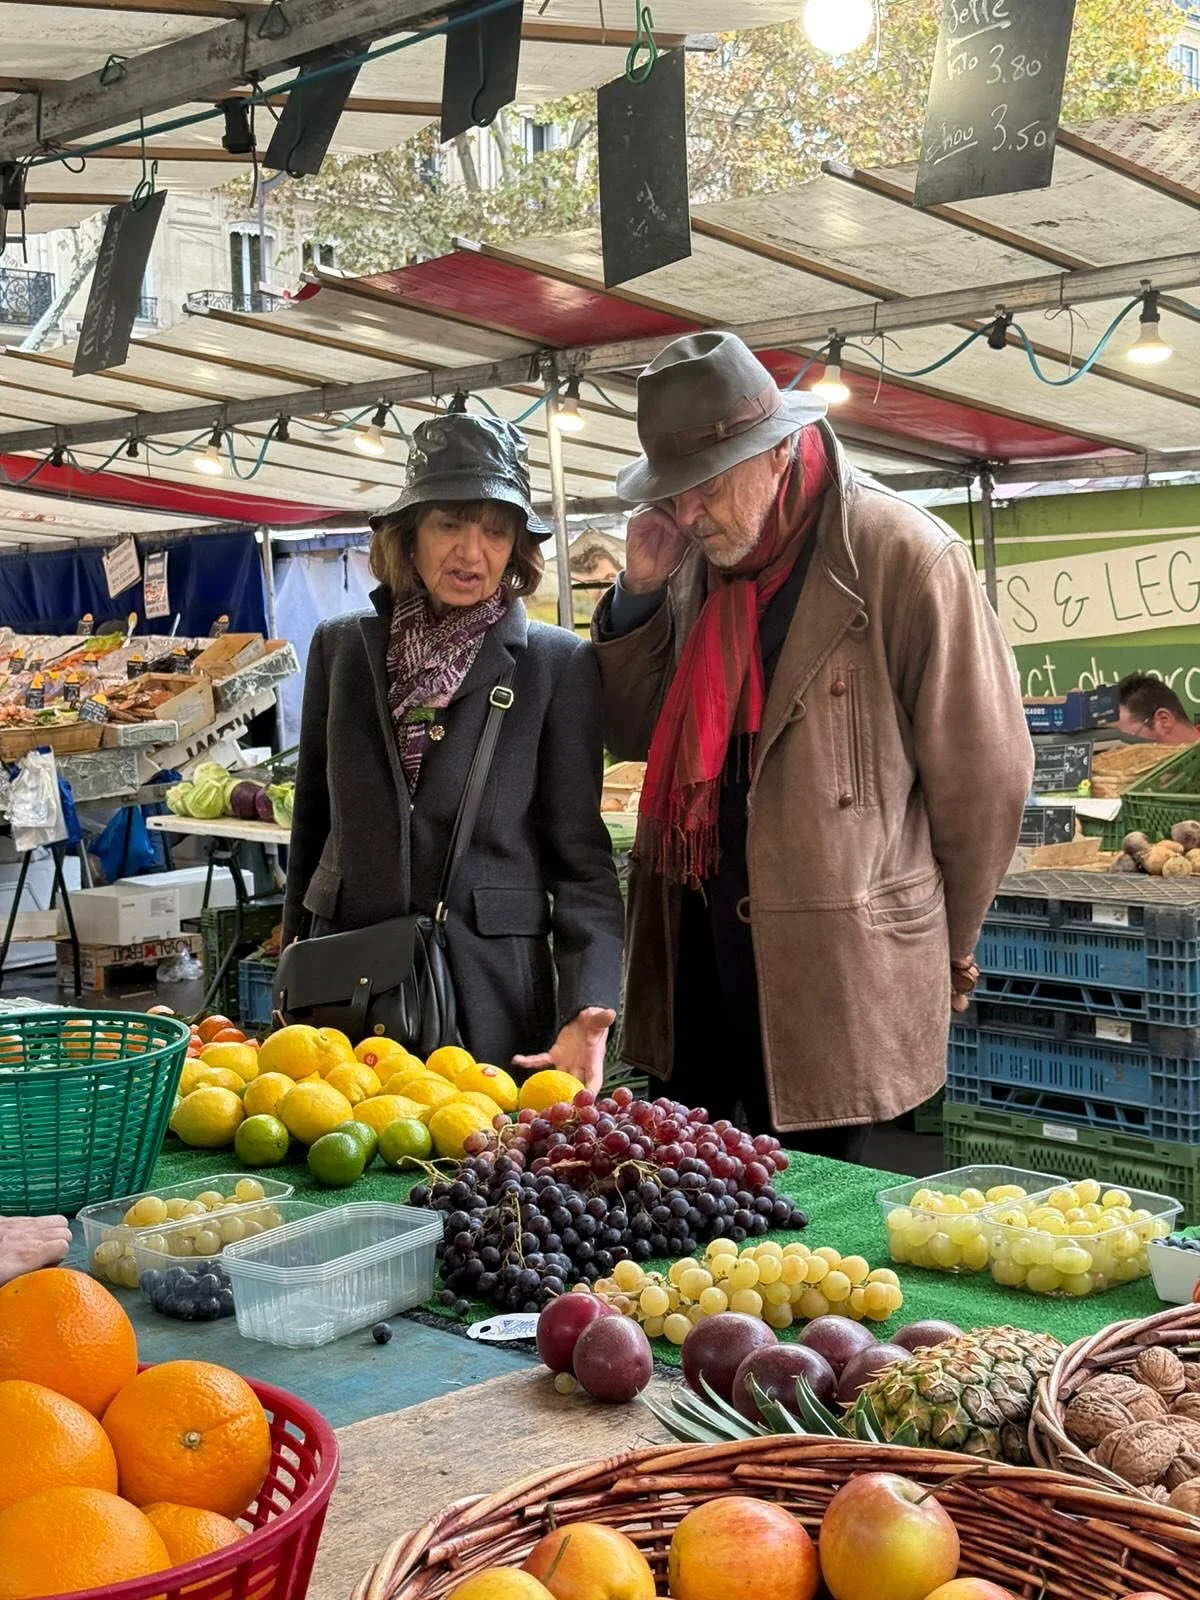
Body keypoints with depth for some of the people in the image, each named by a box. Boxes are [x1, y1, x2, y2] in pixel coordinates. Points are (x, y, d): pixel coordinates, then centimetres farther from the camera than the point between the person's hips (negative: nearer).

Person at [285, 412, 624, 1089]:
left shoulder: (559, 664, -3)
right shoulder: (342, 646, 6)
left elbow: (580, 855, -4)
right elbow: (312, 822, 13)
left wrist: (587, 1009, -16)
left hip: (493, 991, -2)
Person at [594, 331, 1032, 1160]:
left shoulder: (906, 558, -13)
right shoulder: (697, 560, 7)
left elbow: (985, 776, -7)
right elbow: (636, 737, 10)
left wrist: (943, 948, 4)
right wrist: (639, 593, -5)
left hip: (834, 978, -6)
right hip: (697, 960, 6)